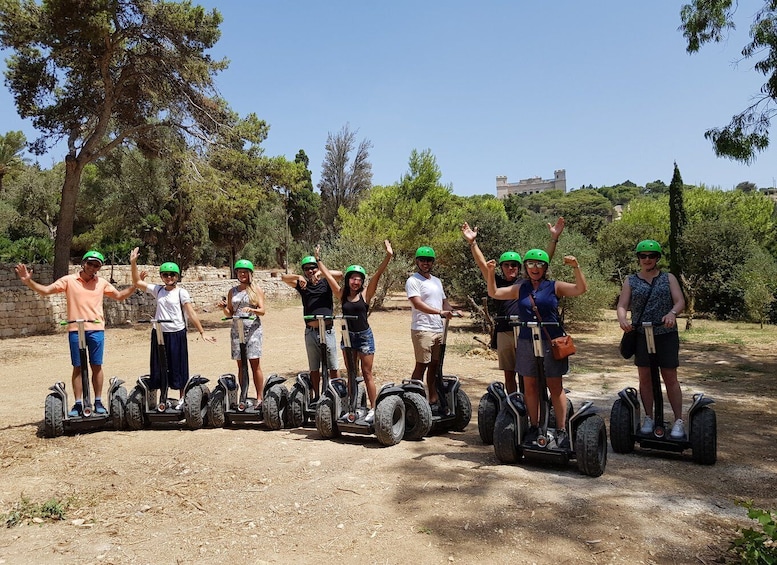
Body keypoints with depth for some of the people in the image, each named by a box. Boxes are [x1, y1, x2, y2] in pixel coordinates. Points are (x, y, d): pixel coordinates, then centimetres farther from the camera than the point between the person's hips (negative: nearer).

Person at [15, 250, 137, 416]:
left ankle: (98, 402, 14)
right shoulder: (69, 280, 3)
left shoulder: (102, 283, 9)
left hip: (96, 330, 1)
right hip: (76, 330, -1)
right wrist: (28, 281, -12)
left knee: (96, 366, 5)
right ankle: (78, 404, 11)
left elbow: (119, 295, 18)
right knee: (78, 367, 4)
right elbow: (45, 290, 1)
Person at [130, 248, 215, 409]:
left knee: (178, 367, 5)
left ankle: (182, 399, 18)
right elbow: (137, 282, 9)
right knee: (160, 368, 7)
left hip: (177, 334, -3)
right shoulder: (158, 290, 7)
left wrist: (202, 332, -12)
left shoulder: (181, 293, -4)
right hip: (159, 334, 4)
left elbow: (191, 314, -7)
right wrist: (133, 263, -1)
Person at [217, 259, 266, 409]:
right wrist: (224, 308, -5)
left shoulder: (257, 289, 5)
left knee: (255, 364, -6)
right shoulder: (232, 291, 15)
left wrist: (251, 309, -22)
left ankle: (259, 398, -3)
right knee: (241, 366, 4)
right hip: (236, 330, 3)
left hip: (253, 329, -3)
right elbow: (230, 313, 16)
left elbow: (262, 311, -3)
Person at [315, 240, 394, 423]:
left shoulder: (365, 294, -5)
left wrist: (388, 256, -23)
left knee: (367, 374, 1)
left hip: (364, 336, -3)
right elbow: (328, 276, 5)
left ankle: (373, 408, 8)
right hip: (348, 336, 3)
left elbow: (378, 274, -14)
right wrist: (318, 259, 6)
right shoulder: (342, 295, 2)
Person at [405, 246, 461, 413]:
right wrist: (440, 312, -23)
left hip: (438, 330, 7)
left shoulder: (437, 281, 21)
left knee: (435, 365, 9)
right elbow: (418, 304, -16)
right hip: (422, 329, -7)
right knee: (422, 365, -6)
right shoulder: (413, 280, -4)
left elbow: (444, 301, 24)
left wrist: (452, 311, 3)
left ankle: (433, 401, 14)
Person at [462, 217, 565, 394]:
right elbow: (482, 264, 1)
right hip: (504, 332, 2)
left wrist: (554, 238, -7)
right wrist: (472, 242, -11)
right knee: (509, 374, 10)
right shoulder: (497, 283, 11)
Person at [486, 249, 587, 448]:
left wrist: (576, 267, -18)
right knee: (530, 386, 8)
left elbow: (581, 289, -5)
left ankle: (561, 430, 7)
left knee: (555, 386, 0)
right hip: (526, 343, 3)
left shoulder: (554, 287, 4)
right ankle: (534, 427, 19)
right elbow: (494, 293, 13)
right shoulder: (519, 289, 12)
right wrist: (490, 273, -1)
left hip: (551, 342, -3)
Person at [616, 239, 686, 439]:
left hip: (666, 334, -1)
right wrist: (622, 319, -23)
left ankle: (679, 421, 8)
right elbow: (622, 305, -1)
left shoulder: (668, 278, 8)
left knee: (670, 378, 0)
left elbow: (680, 301, -3)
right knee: (645, 378, 6)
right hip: (641, 334, 1)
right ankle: (648, 419, 17)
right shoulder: (630, 281, 9)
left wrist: (672, 313, -26)